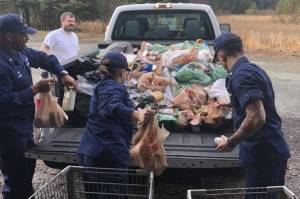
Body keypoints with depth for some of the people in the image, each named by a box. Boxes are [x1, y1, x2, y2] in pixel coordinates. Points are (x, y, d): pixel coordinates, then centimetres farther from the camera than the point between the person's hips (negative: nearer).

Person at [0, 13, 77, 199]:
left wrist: (63, 74, 3)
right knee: (16, 179, 5)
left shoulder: (21, 52, 2)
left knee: (28, 168, 26)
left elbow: (45, 58, 17)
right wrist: (35, 89, -25)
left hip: (24, 126, 9)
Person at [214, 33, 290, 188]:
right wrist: (233, 104, 37)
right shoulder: (254, 69, 11)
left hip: (262, 153, -9)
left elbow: (256, 117, -29)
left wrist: (231, 142, -17)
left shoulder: (241, 76, -20)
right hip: (273, 149, 9)